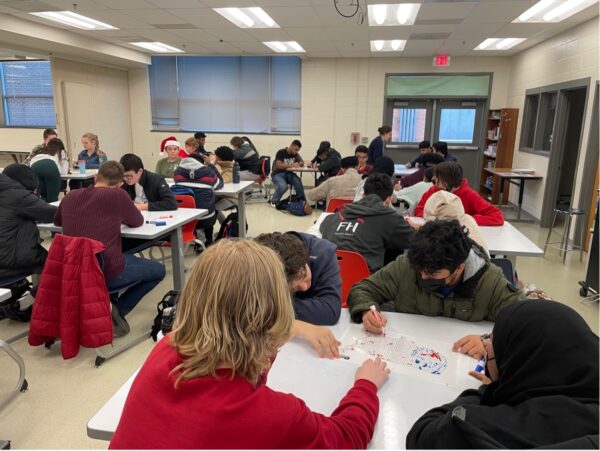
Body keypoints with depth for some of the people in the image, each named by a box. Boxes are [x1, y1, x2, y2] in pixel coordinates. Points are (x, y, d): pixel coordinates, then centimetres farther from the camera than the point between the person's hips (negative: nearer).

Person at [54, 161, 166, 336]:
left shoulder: (71, 196, 5)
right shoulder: (118, 195, -11)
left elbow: (57, 221, 25)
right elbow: (137, 221, 7)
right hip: (108, 271, -6)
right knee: (158, 270, 15)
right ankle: (117, 310, 2)